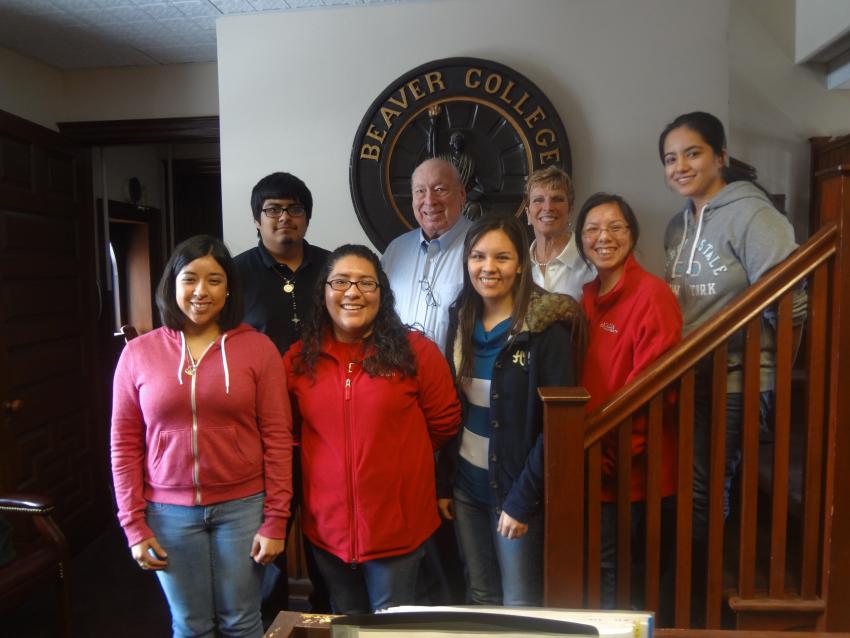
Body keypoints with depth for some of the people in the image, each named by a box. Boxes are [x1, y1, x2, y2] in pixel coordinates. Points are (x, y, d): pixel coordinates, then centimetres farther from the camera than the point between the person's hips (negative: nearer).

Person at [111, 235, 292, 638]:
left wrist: (275, 520, -6)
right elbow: (124, 445, 3)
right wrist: (134, 525, 1)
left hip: (243, 507, -1)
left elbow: (277, 438, -5)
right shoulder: (138, 353, -1)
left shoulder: (257, 347, -5)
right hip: (169, 512, 1)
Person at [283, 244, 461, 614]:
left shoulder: (417, 352, -10)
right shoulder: (298, 359, -3)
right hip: (327, 526, 3)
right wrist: (332, 458, 9)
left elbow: (444, 424, 0)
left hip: (398, 525, -3)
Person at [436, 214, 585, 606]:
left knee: (521, 606, 10)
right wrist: (442, 483, 4)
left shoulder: (548, 329, -15)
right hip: (465, 485, 5)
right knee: (480, 596, 19)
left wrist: (521, 499, -17)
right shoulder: (462, 321, 2)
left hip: (516, 489, -5)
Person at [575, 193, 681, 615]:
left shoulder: (652, 295, -13)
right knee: (605, 578, 21)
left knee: (634, 593, 9)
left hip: (638, 474, -7)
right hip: (597, 473, 7)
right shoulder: (588, 298, 9)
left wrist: (610, 454, -17)